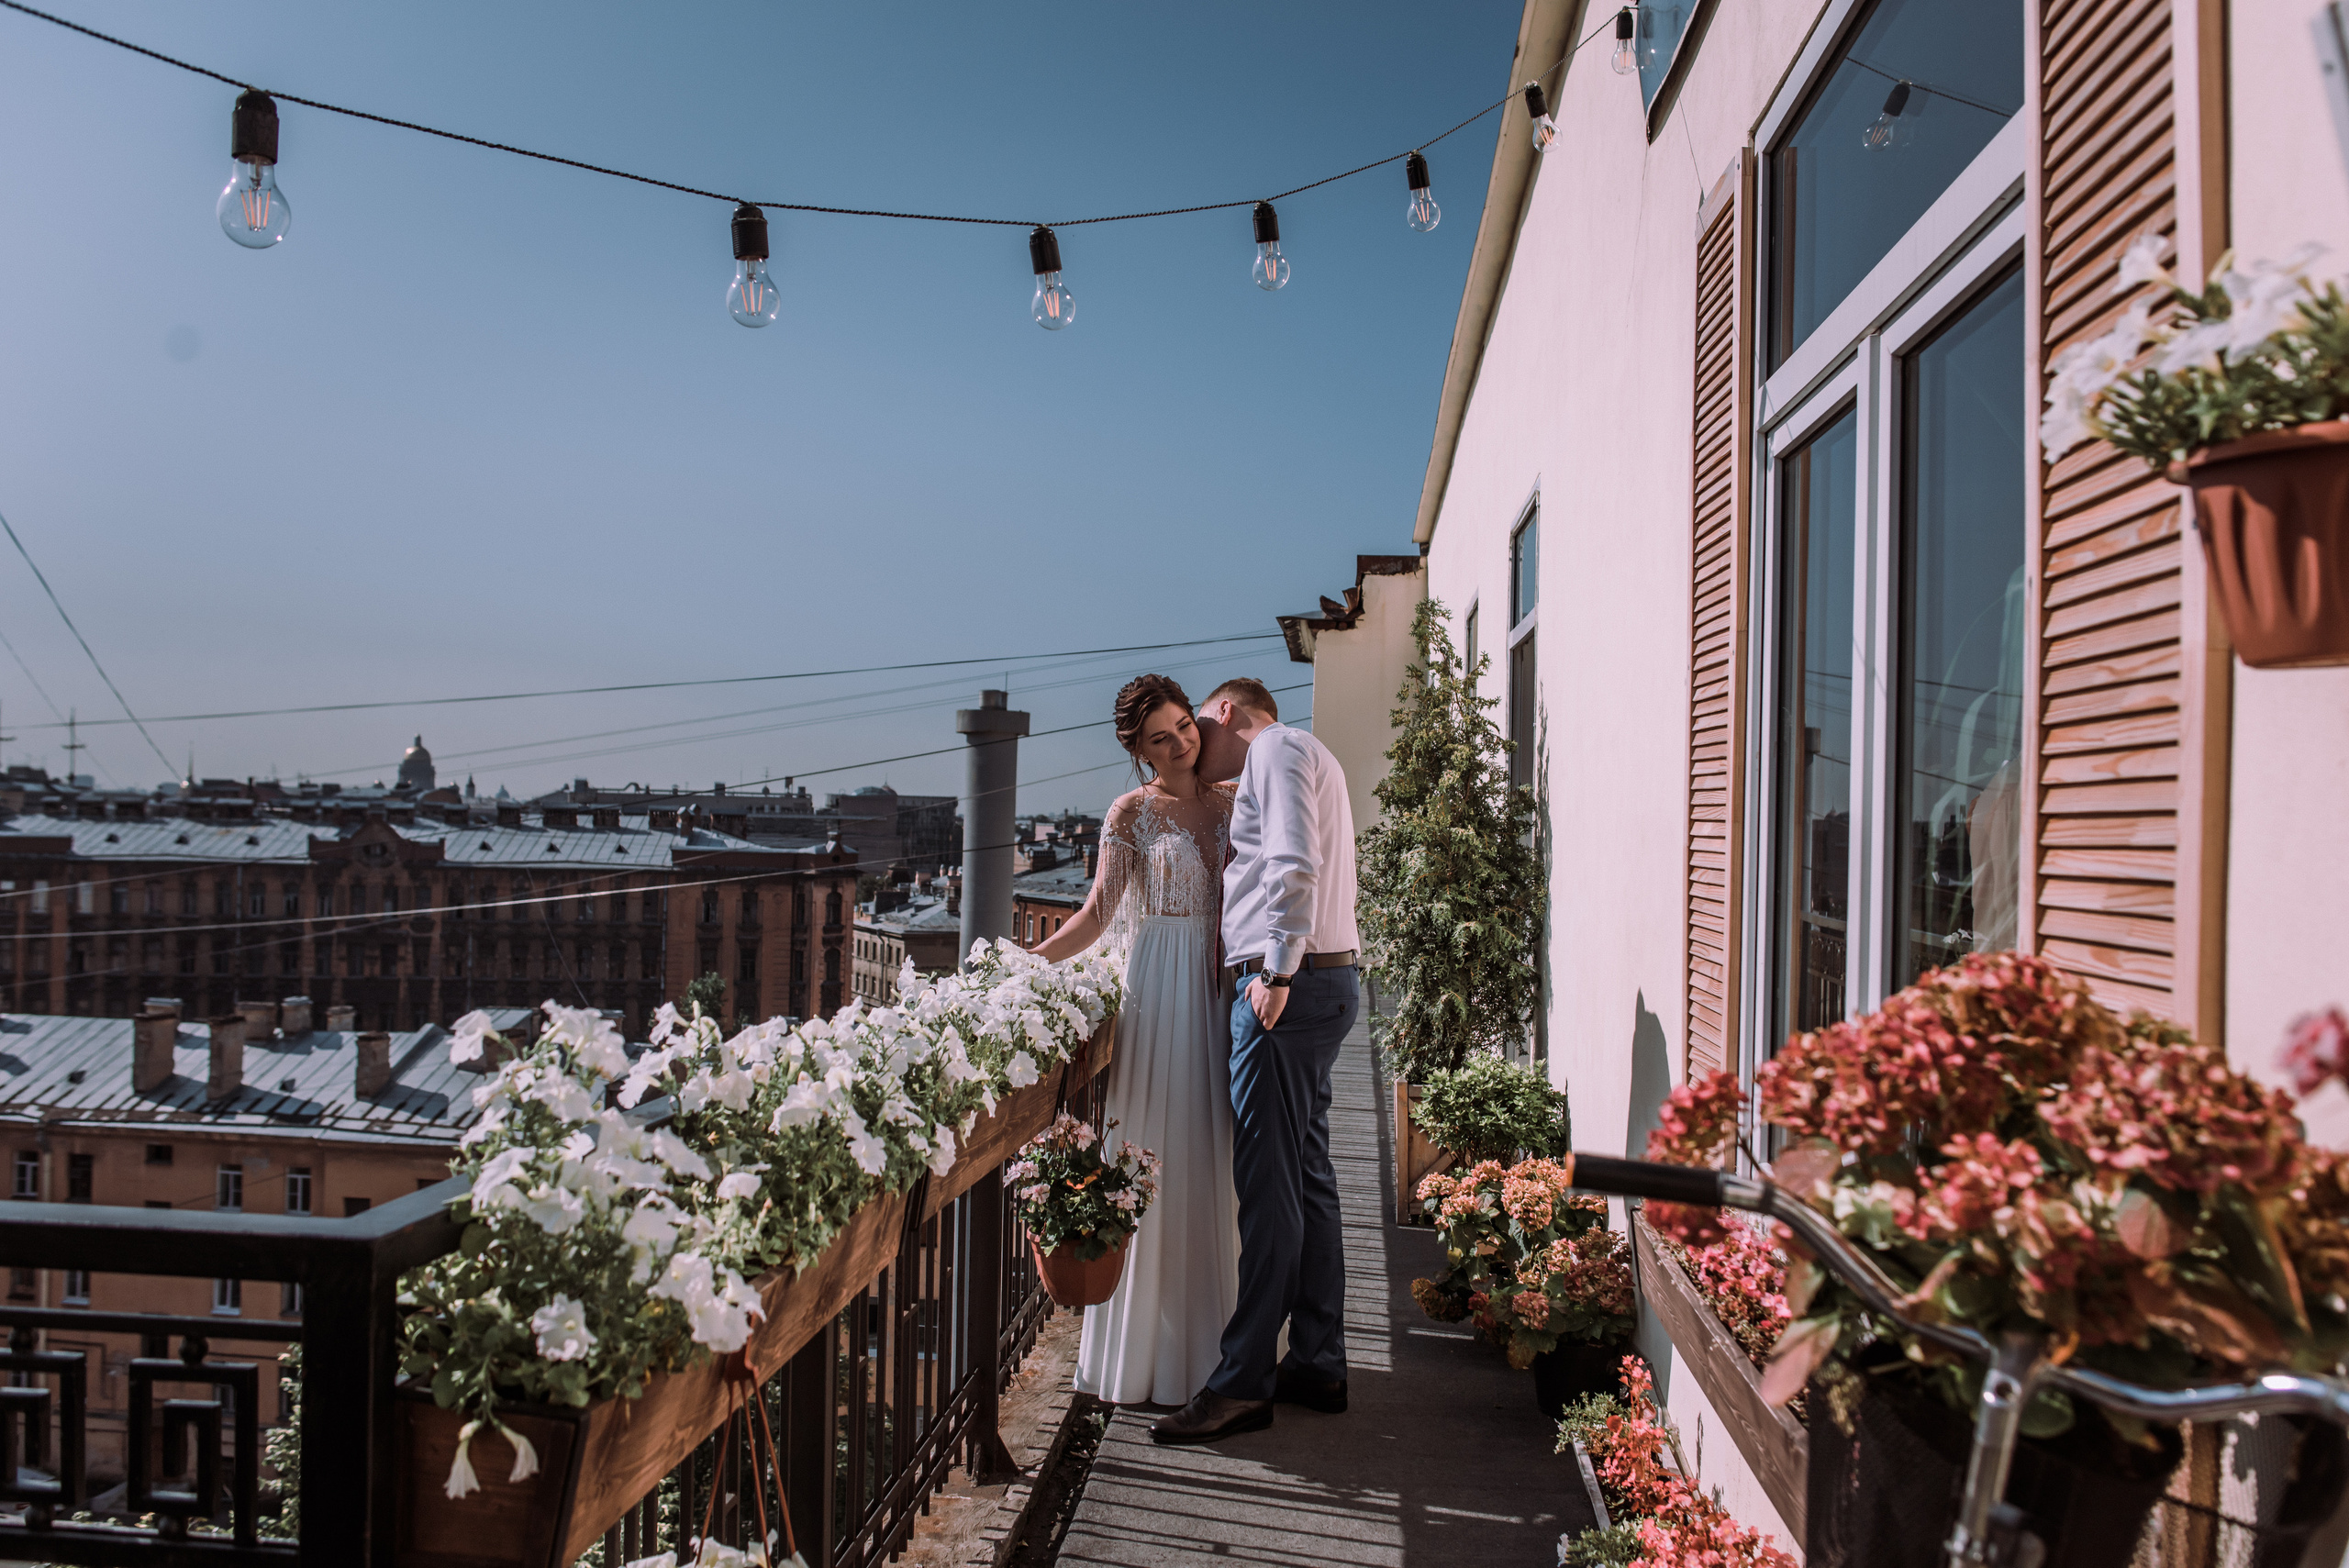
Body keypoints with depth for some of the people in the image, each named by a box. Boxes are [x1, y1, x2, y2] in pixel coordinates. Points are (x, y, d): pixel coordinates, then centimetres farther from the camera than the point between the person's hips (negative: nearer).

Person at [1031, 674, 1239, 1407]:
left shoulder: (1227, 803, 12)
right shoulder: (1131, 812, -1)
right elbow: (1097, 915, -7)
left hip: (1215, 991, 5)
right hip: (1153, 989, -4)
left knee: (1205, 1165, 8)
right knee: (1146, 1166, -3)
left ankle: (1200, 1344, 21)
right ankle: (1137, 1355, 9)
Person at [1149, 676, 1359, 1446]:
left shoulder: (1278, 748, -5)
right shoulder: (1309, 758, 25)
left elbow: (1294, 865, -18)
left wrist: (1277, 971, -20)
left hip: (1287, 986, -10)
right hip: (1325, 981, 10)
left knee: (1269, 1185, -8)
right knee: (1308, 1178, 12)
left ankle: (1243, 1382, -3)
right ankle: (1318, 1365, 20)